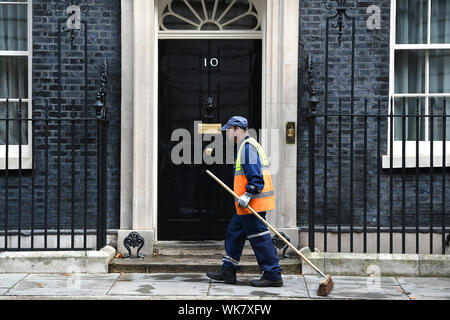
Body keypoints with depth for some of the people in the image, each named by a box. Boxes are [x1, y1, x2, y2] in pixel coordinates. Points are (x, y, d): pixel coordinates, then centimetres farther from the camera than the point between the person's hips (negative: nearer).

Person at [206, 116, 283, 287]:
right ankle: (228, 271, 22)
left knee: (259, 237, -7)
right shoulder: (245, 146, 20)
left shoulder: (248, 147, -14)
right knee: (234, 233, 15)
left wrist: (248, 195, -25)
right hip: (247, 203, 11)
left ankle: (273, 276, -3)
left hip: (253, 202, -11)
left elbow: (256, 176, -22)